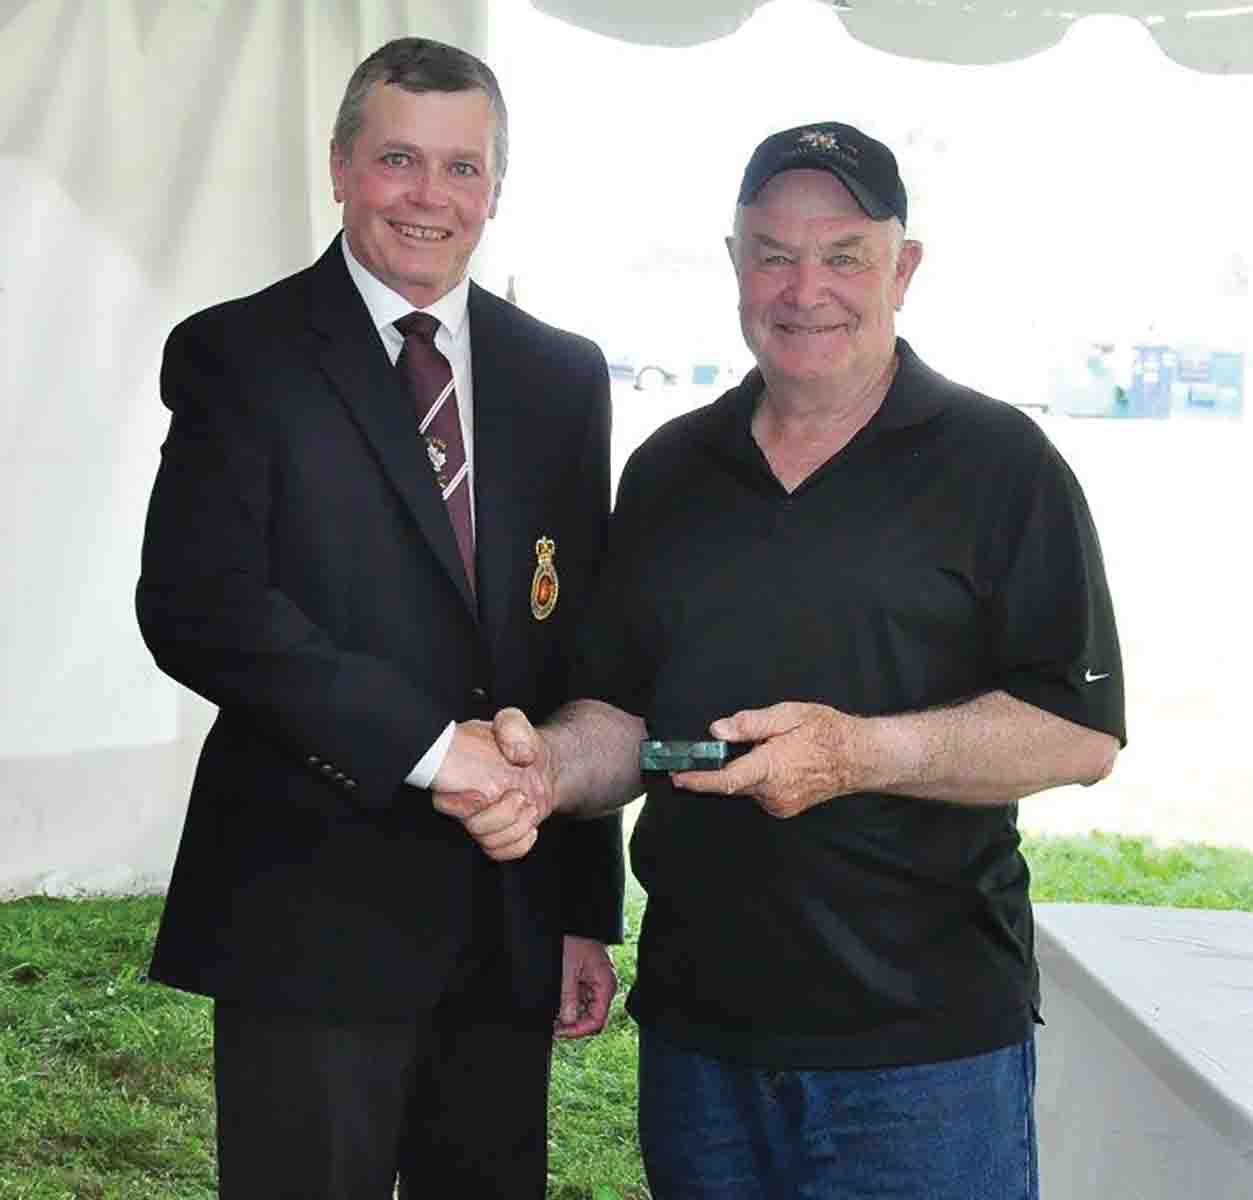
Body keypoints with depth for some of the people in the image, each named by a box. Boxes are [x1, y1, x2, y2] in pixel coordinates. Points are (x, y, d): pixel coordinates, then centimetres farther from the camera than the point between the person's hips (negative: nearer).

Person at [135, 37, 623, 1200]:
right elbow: (193, 605, -15)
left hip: (510, 917, 4)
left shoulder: (562, 376, 11)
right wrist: (426, 741, -18)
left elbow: (584, 650, 11)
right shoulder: (238, 355, -2)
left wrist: (591, 908, 9)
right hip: (310, 911, -4)